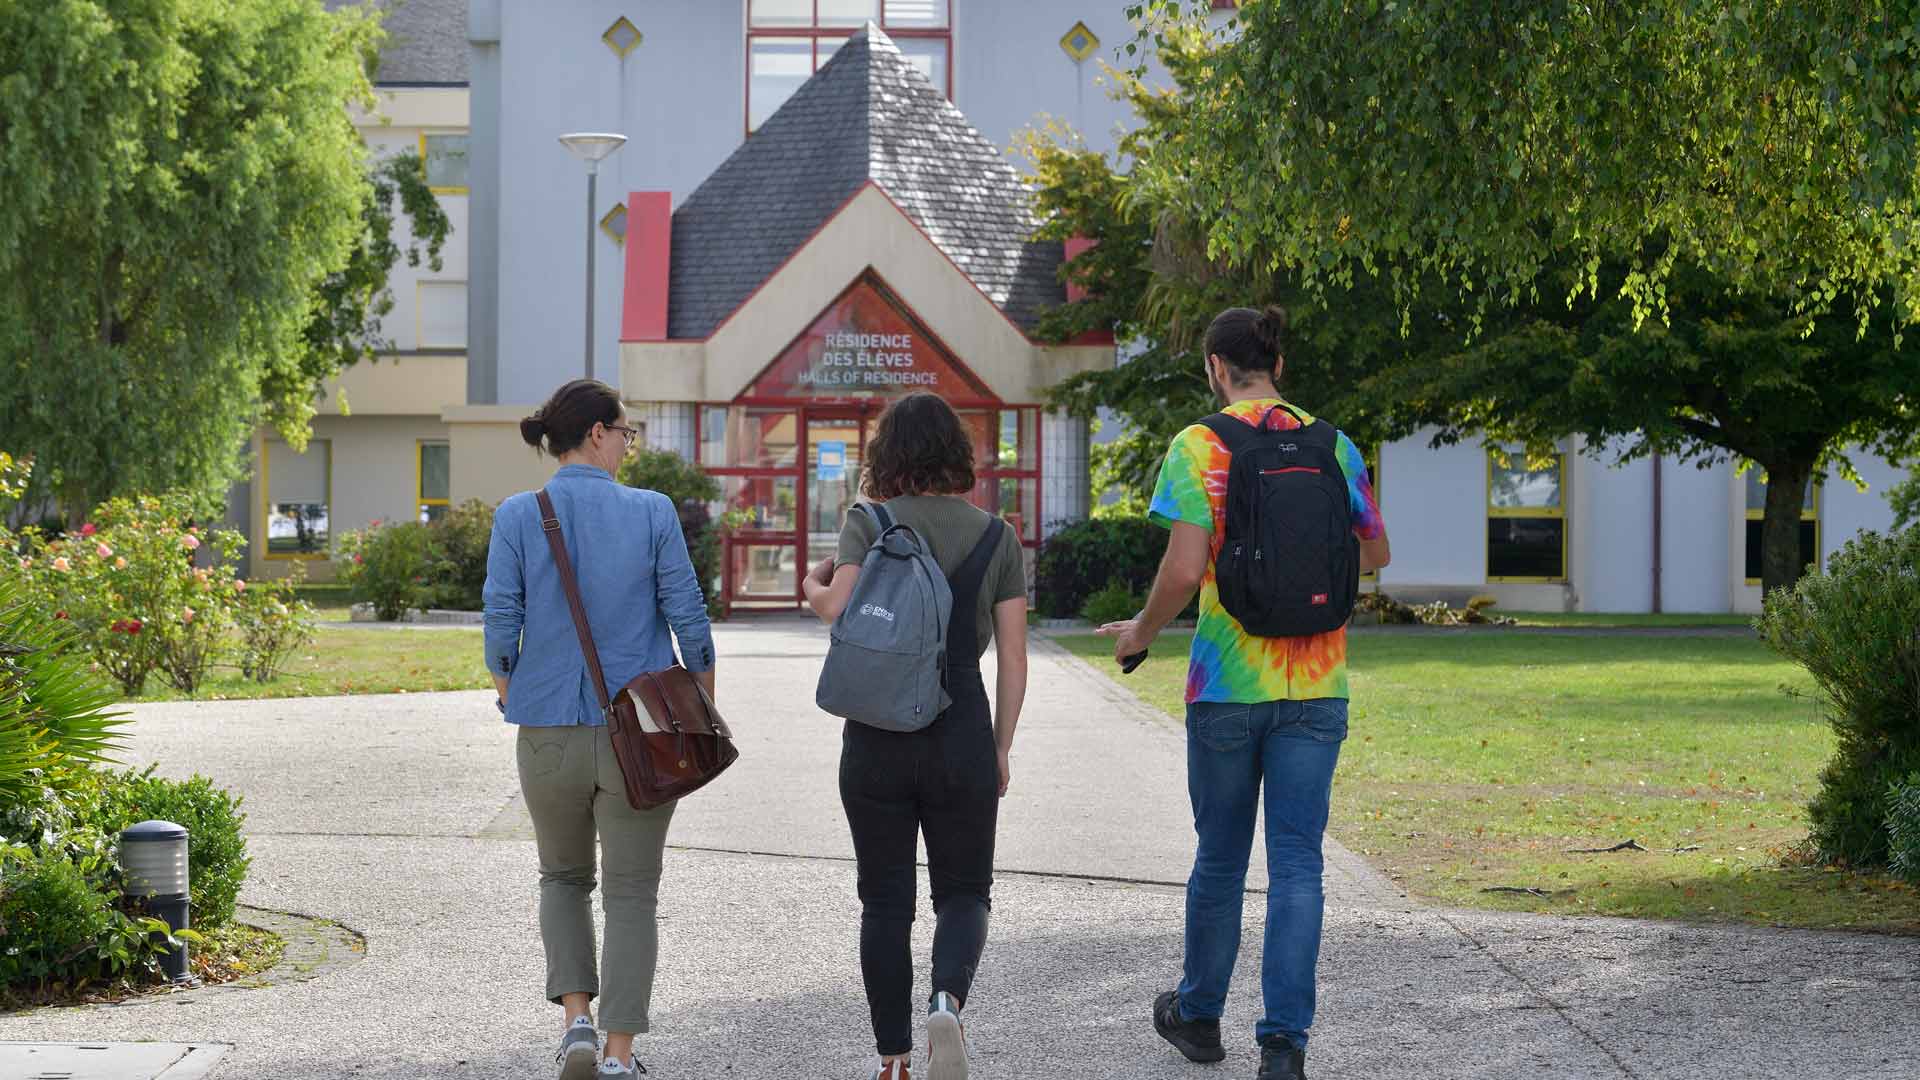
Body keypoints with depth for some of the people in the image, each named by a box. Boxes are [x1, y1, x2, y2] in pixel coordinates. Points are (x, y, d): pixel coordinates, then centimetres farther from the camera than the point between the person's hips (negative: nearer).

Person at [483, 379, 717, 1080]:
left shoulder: (517, 517, -3)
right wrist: (706, 712, 9)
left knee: (564, 876, 21)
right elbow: (688, 619, -4)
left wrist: (511, 703, 13)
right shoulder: (652, 513, -5)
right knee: (631, 893, 7)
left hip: (549, 730, 1)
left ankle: (576, 1017, 5)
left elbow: (501, 628, -4)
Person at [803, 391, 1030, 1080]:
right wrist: (1000, 748, 11)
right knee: (964, 892, 11)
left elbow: (838, 608, -18)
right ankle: (948, 1002, -18)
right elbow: (1012, 658, 3)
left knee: (885, 901, 10)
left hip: (877, 736, -1)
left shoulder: (869, 524, -3)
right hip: (962, 736, 1)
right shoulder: (996, 536, 4)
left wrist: (812, 586, 5)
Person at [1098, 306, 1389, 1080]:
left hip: (1228, 681, -2)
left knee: (1220, 856, 14)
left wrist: (1141, 632, 2)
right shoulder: (1331, 445, 2)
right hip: (1316, 683, 2)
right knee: (1297, 861, 3)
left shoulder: (1198, 447, -8)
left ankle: (1199, 1016, 31)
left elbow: (1184, 570, -16)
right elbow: (1375, 553, 13)